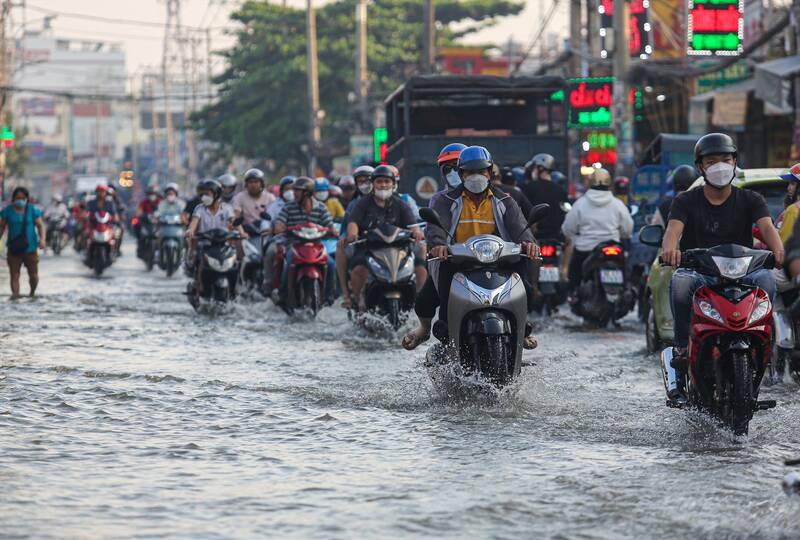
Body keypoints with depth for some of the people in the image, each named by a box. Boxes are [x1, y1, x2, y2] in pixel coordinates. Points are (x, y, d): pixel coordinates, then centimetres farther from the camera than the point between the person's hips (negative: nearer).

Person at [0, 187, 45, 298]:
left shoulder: (33, 210, -1)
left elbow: (40, 225, -5)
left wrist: (42, 239, -20)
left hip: (30, 248, 0)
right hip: (13, 249, 1)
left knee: (33, 275, 6)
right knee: (14, 275, -7)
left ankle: (32, 293, 30)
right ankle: (15, 293, -9)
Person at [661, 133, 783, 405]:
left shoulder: (750, 200, 10)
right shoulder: (686, 201, 8)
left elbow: (766, 226, -9)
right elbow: (674, 228, -12)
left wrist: (777, 249, -34)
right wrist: (670, 248, -38)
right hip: (700, 274, -1)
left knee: (766, 278, -32)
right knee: (680, 281, -35)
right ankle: (682, 346, -25)